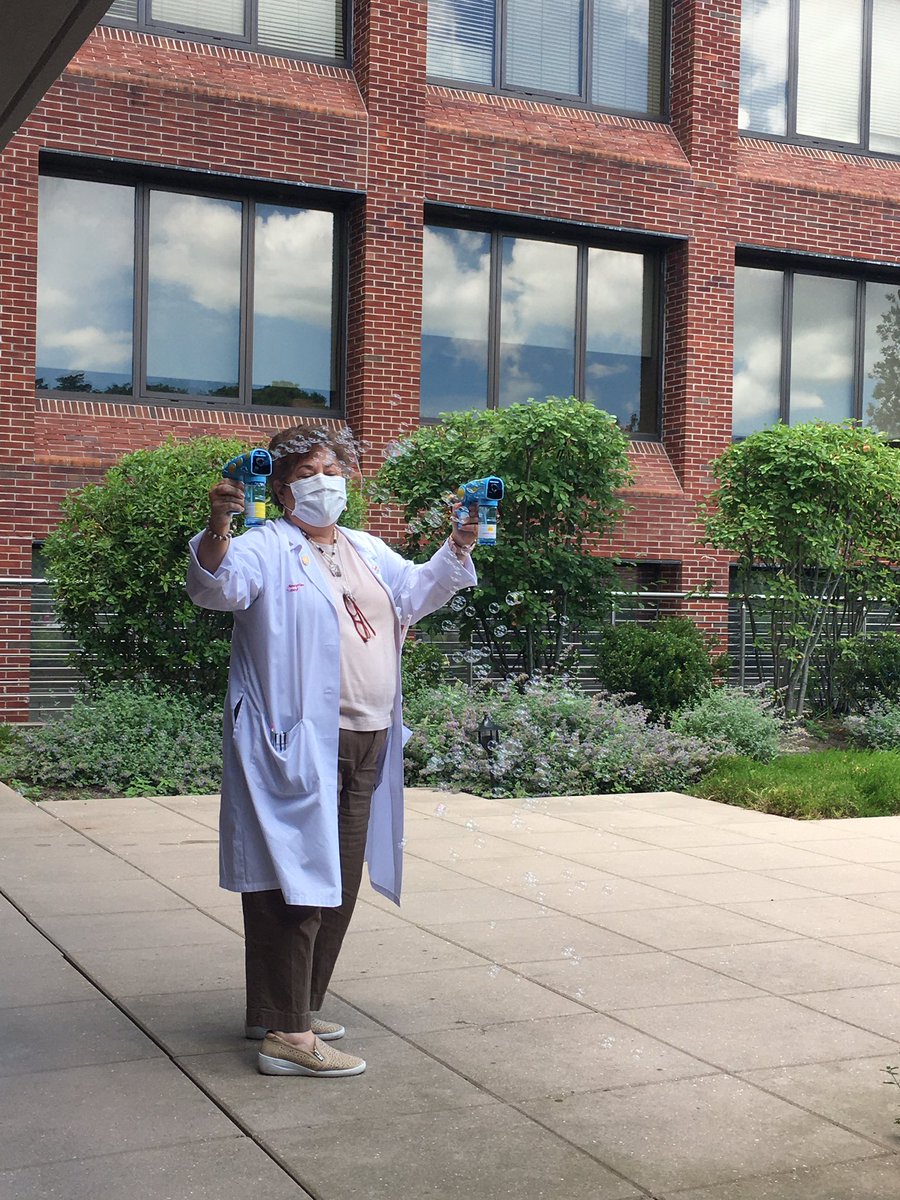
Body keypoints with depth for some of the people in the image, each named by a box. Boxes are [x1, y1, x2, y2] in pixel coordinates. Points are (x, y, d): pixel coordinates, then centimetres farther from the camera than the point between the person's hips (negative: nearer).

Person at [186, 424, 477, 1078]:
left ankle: (299, 1005, 27)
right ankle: (285, 1035, -8)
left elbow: (418, 590, 25)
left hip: (367, 745, 8)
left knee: (339, 884, 14)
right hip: (295, 747, -8)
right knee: (296, 880, -10)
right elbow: (218, 586, -20)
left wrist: (459, 548, 9)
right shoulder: (266, 547, -4)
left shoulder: (369, 551, 20)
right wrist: (217, 526, -39)